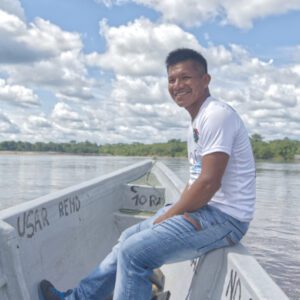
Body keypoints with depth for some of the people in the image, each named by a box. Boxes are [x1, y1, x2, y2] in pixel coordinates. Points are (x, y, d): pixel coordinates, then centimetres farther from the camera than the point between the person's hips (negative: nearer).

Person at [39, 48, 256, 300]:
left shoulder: (217, 114, -17)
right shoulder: (197, 121, 14)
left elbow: (209, 183, -23)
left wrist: (168, 215, -12)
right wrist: (172, 212, 4)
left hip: (225, 217, -10)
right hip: (206, 209, 10)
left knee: (134, 252, -19)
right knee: (130, 238, 15)